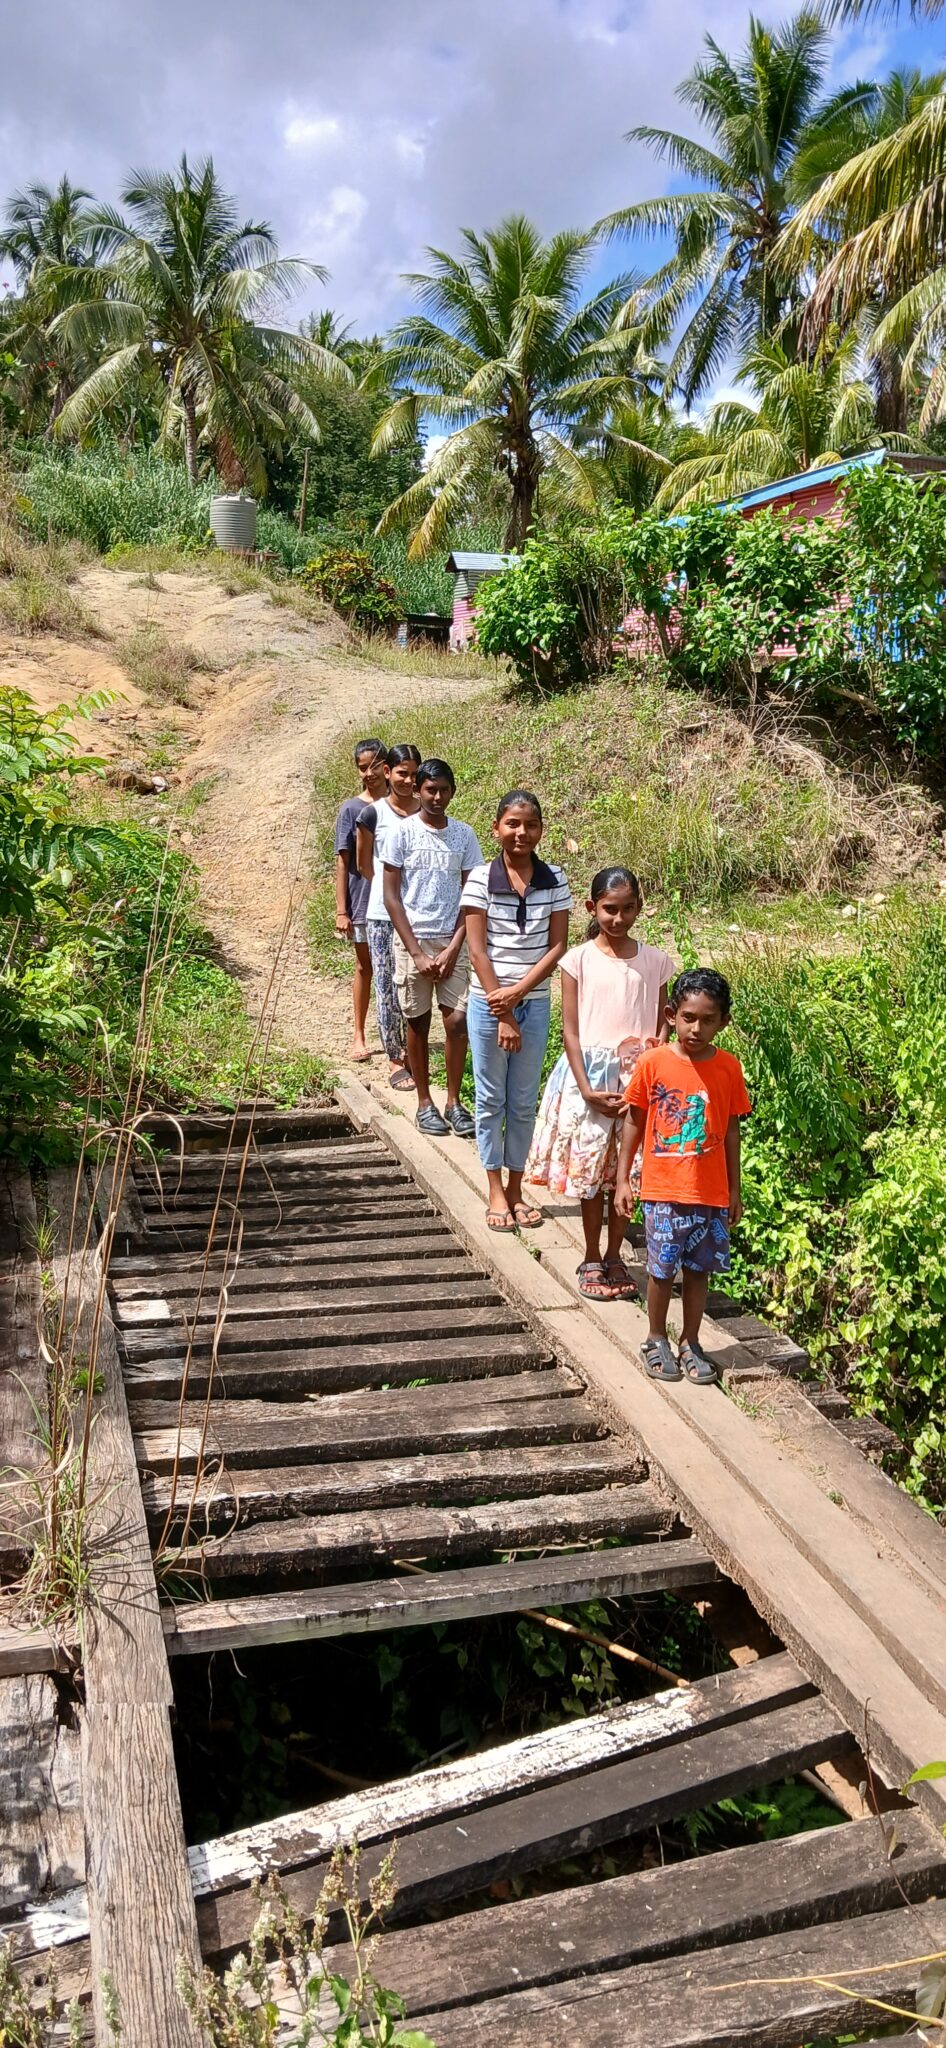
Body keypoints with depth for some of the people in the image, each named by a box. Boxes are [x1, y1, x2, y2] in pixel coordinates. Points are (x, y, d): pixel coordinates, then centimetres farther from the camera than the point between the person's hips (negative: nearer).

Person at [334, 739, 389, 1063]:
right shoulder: (351, 809, -3)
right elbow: (343, 862, -3)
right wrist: (341, 911, -8)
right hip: (363, 902, -1)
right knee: (364, 967, 9)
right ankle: (359, 1036, 19)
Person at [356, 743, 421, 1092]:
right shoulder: (373, 814, -3)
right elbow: (364, 866, 6)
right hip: (384, 914, -2)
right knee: (387, 987, 2)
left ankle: (409, 1050, 23)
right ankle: (395, 1060, 11)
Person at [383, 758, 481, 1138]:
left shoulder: (464, 835, 4)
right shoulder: (402, 833, -4)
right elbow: (391, 897, -4)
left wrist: (452, 949, -6)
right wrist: (417, 953, -10)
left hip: (452, 941, 2)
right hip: (413, 940, -2)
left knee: (457, 1020, -4)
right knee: (418, 1022, 6)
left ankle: (454, 1102, 9)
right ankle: (424, 1103, 18)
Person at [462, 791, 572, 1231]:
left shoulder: (554, 880, 0)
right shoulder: (481, 879, -7)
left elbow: (557, 946, -3)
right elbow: (477, 950, -10)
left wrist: (518, 991, -14)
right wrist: (502, 1015, -13)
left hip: (535, 1002, 2)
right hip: (488, 1002, -2)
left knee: (523, 1102, 11)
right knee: (491, 1099, 8)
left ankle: (515, 1189, 23)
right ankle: (496, 1193, 19)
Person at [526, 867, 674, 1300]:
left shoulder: (655, 961, 3)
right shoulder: (579, 960, -4)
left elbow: (662, 1024, 6)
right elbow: (571, 1030, -5)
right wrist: (587, 1089, -12)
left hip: (639, 1078, 2)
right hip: (590, 1074, -2)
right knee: (590, 1169, 5)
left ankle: (614, 1256, 24)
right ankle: (592, 1259, 20)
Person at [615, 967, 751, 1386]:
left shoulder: (728, 1068, -1)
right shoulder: (653, 1063, -6)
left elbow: (730, 1131, 6)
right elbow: (634, 1122, 1)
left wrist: (734, 1189, 9)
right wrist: (623, 1179, 1)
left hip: (711, 1192, 2)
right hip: (663, 1190, -1)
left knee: (698, 1269, 10)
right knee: (662, 1269, 7)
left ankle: (690, 1344, 25)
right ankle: (657, 1341, 25)